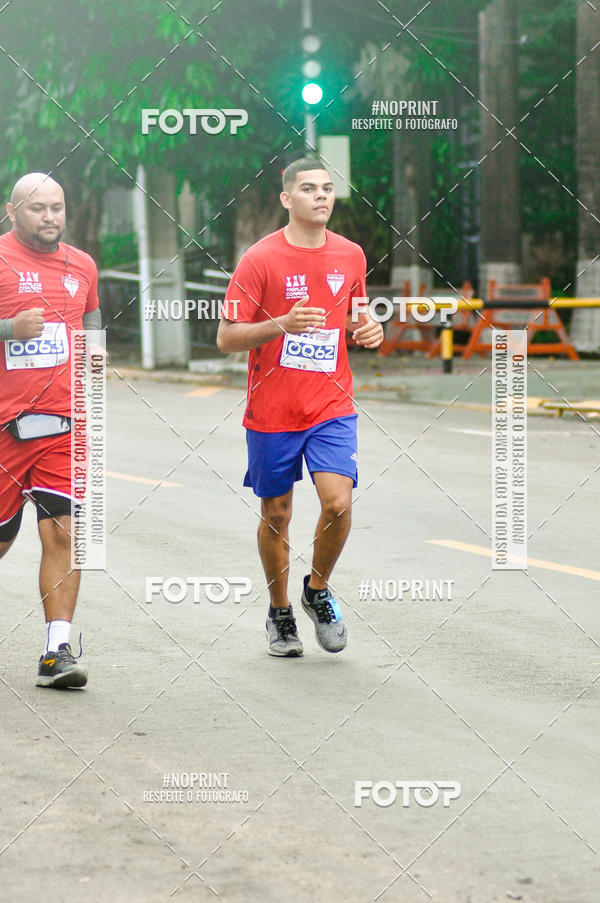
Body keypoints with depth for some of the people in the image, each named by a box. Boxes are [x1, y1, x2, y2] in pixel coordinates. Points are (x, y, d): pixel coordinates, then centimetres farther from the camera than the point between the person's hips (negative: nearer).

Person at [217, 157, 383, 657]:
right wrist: (282, 325, -24)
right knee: (276, 516, 7)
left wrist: (368, 329, -1)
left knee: (338, 502, -15)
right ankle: (280, 612, 28)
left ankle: (318, 590, 12)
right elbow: (226, 338, -9)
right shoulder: (261, 259, -9)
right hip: (272, 410, -2)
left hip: (332, 407, 2)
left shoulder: (351, 255, 5)